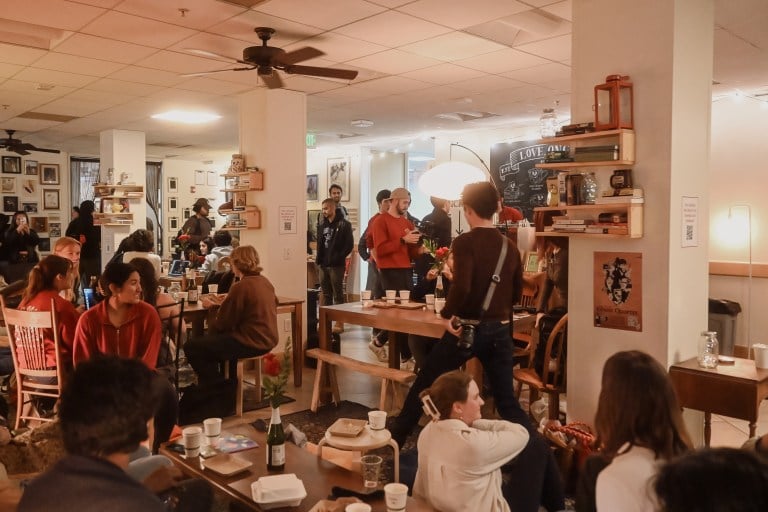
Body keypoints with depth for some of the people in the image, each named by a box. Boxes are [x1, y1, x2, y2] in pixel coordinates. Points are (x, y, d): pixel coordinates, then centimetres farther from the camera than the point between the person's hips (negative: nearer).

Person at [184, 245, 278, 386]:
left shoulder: (240, 287, -18)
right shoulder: (266, 282, 8)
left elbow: (222, 324, -14)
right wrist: (220, 305, 17)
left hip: (250, 343, -10)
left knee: (191, 347, -2)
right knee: (210, 339, 29)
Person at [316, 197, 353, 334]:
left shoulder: (344, 224, -6)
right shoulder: (322, 225, 14)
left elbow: (349, 244, -11)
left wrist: (339, 257, -15)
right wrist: (318, 258, 6)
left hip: (336, 265, -6)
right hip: (323, 264, 6)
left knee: (338, 294, -1)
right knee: (326, 294, 11)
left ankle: (339, 323, 4)